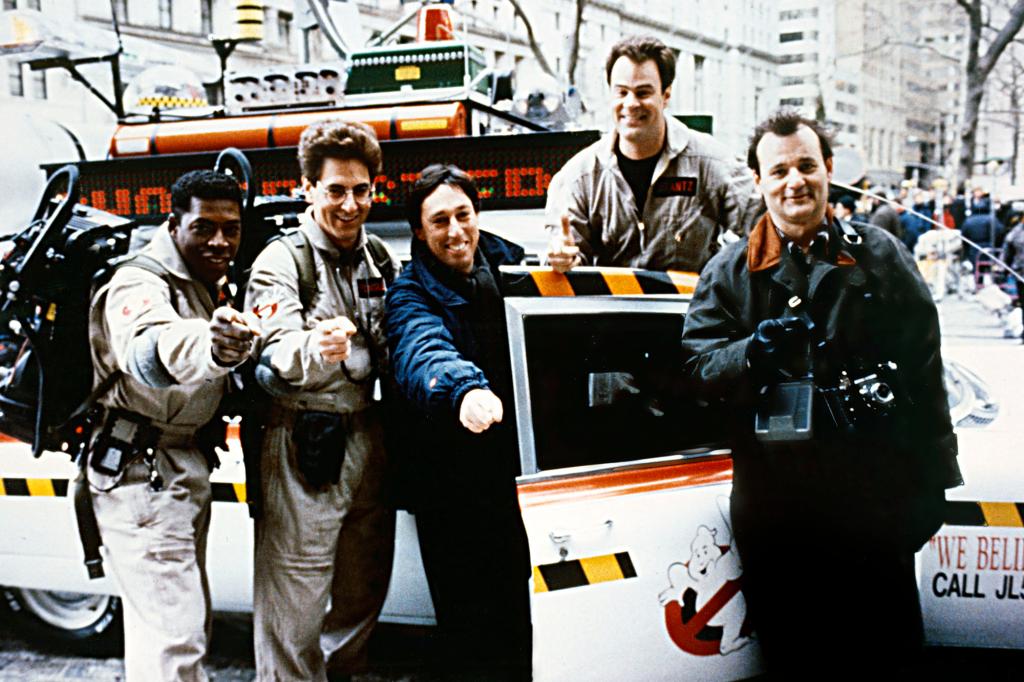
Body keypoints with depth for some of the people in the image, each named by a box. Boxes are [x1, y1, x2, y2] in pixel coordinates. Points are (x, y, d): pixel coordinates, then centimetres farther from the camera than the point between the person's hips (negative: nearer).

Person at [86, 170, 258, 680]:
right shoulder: (141, 285, -20)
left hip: (185, 467, 10)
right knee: (174, 637, -14)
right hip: (141, 471, -10)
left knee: (190, 620, 20)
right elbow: (151, 351, -44)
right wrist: (208, 346, -65)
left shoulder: (213, 287, 10)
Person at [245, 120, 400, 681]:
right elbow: (274, 357, -25)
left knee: (365, 591, 19)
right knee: (295, 603, -3)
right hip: (302, 450, -6)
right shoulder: (282, 262, -9)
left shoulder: (381, 260, 11)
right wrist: (314, 349, -47)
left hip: (366, 439, 7)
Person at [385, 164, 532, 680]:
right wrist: (466, 389, -54)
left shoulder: (508, 261, 6)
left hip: (519, 467, 5)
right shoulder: (411, 297, -11)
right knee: (474, 624, 0)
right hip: (455, 489, -5)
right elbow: (424, 353, -35)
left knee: (526, 610, 17)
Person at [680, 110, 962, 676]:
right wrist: (754, 351, -23)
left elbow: (923, 369, 7)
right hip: (774, 503, 0)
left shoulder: (879, 256, 7)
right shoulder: (730, 272, 7)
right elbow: (699, 366, -2)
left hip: (873, 495, 0)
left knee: (891, 649, 8)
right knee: (794, 653, 9)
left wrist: (933, 479, 4)